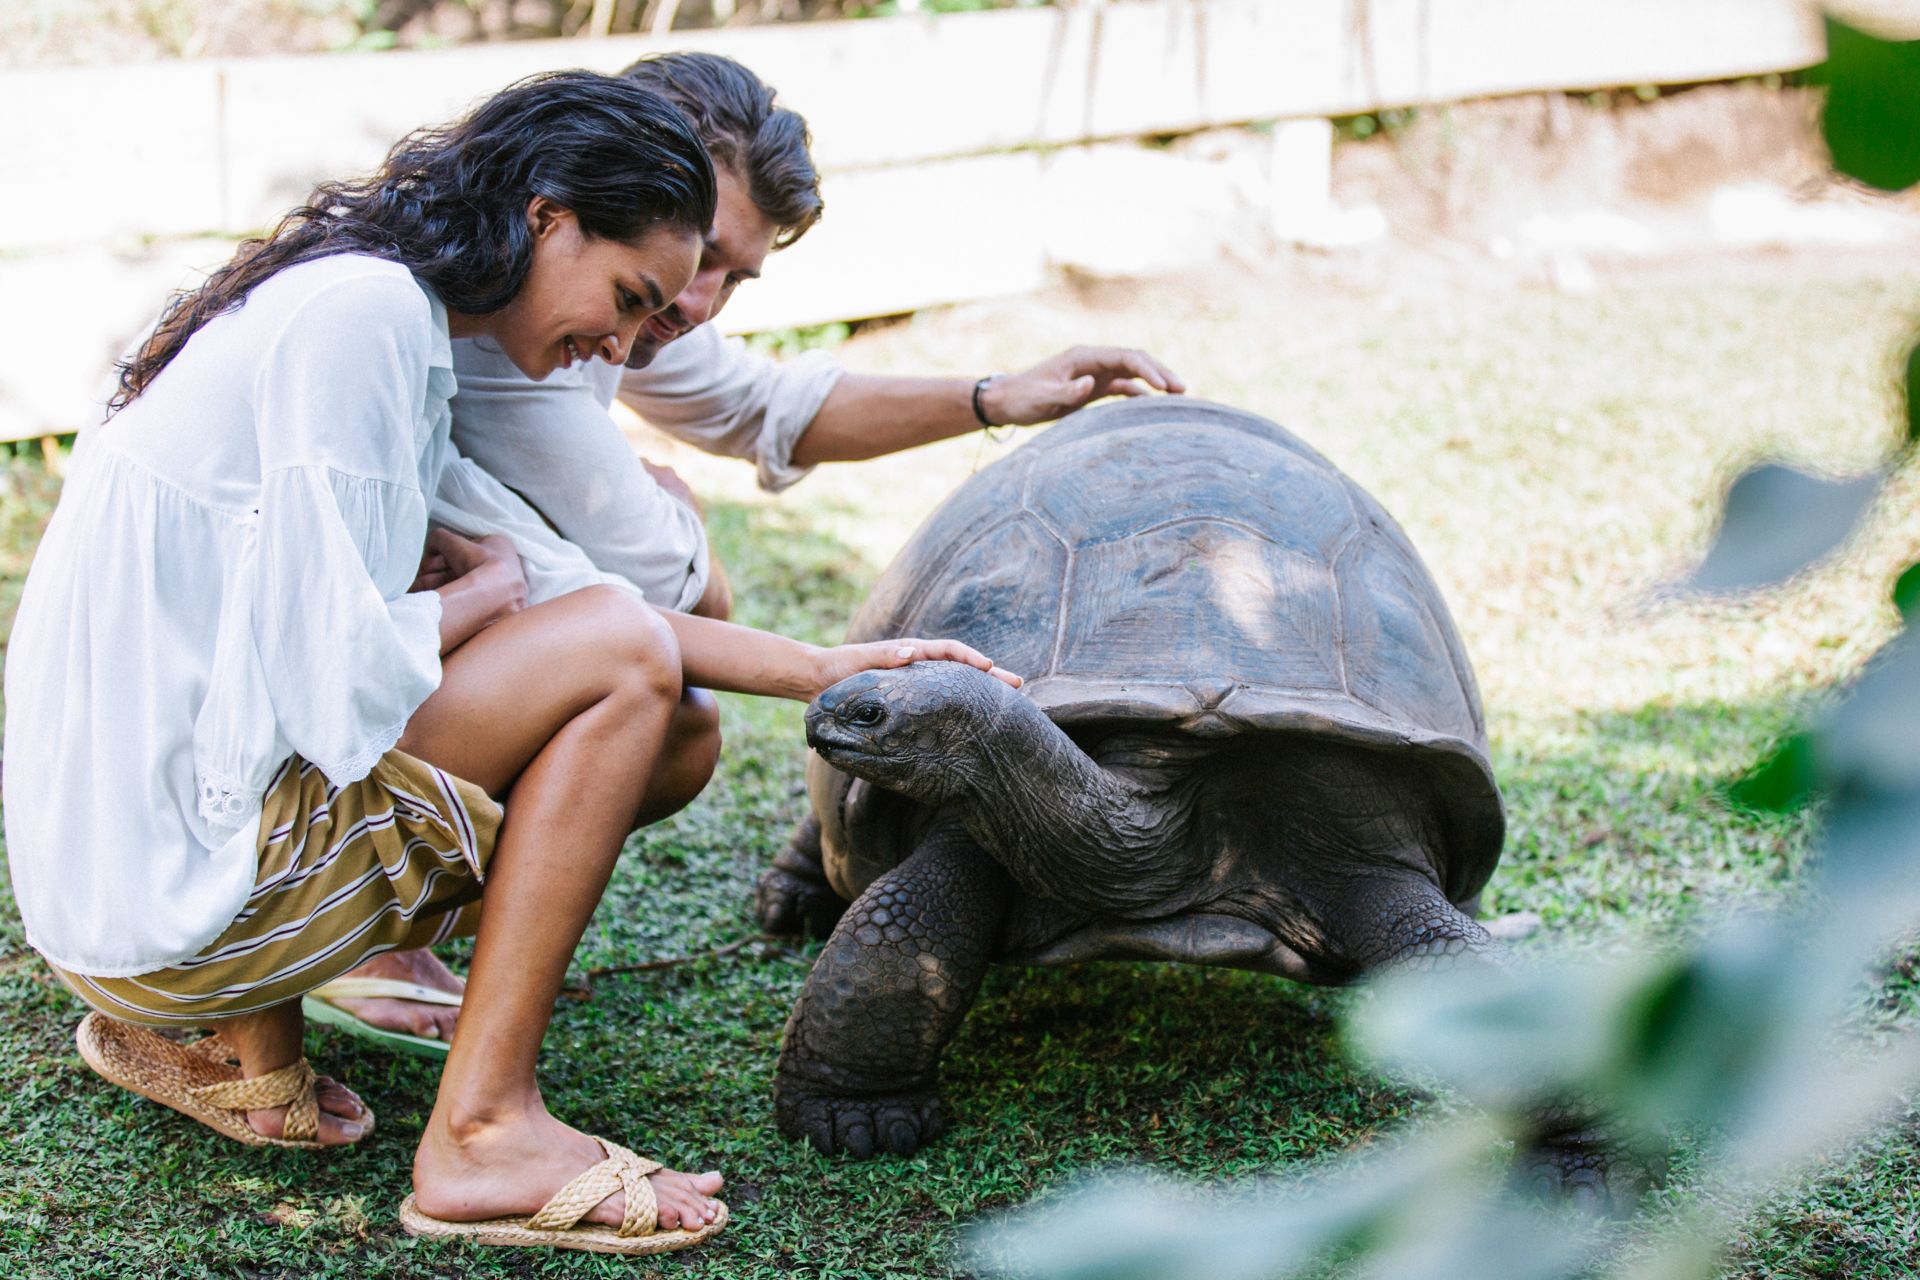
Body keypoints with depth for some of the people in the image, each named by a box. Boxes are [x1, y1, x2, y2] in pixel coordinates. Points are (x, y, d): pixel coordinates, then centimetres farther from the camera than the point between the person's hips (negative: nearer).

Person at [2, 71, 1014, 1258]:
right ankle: (484, 1133, -6)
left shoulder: (396, 326, 14)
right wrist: (483, 593, -2)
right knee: (622, 654, -10)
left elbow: (561, 581, 19)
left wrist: (828, 669, 16)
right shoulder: (360, 312, -17)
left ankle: (241, 1036, 11)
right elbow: (342, 691, -22)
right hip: (164, 884, -10)